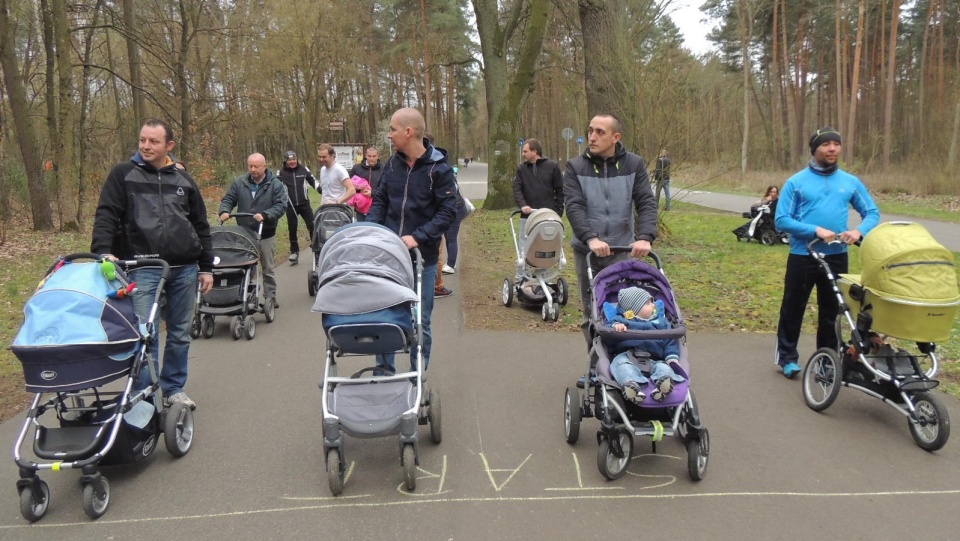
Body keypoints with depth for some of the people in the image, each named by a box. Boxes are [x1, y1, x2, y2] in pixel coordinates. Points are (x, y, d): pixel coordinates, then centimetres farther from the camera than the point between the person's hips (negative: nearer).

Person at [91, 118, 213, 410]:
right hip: (142, 269, -3)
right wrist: (103, 251, -21)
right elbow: (106, 215, -4)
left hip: (184, 269, 3)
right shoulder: (123, 174, 3)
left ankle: (173, 389, 25)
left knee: (180, 333, 10)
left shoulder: (183, 179, 12)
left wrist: (206, 267, 11)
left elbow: (201, 226, 15)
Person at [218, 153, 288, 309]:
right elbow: (228, 199, 6)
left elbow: (281, 206, -12)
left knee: (268, 268, 9)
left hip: (266, 234, -2)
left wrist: (265, 215, -27)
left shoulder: (275, 184, -5)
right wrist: (224, 211, -16)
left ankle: (270, 298, 20)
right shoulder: (239, 182, 3)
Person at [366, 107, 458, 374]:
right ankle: (384, 371, 24)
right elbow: (379, 201, 12)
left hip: (423, 256, -4)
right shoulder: (392, 164, 5)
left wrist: (418, 237, -21)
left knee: (420, 320, 8)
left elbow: (447, 211, -11)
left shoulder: (439, 168, -9)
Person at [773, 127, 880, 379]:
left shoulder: (851, 182, 5)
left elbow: (872, 213, 10)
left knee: (832, 310, 11)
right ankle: (787, 357, 21)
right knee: (793, 308, 7)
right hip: (802, 256, -2)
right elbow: (782, 220, -9)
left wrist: (859, 231, -12)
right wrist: (816, 230, -21)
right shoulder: (796, 182, -5)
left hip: (837, 257, 3)